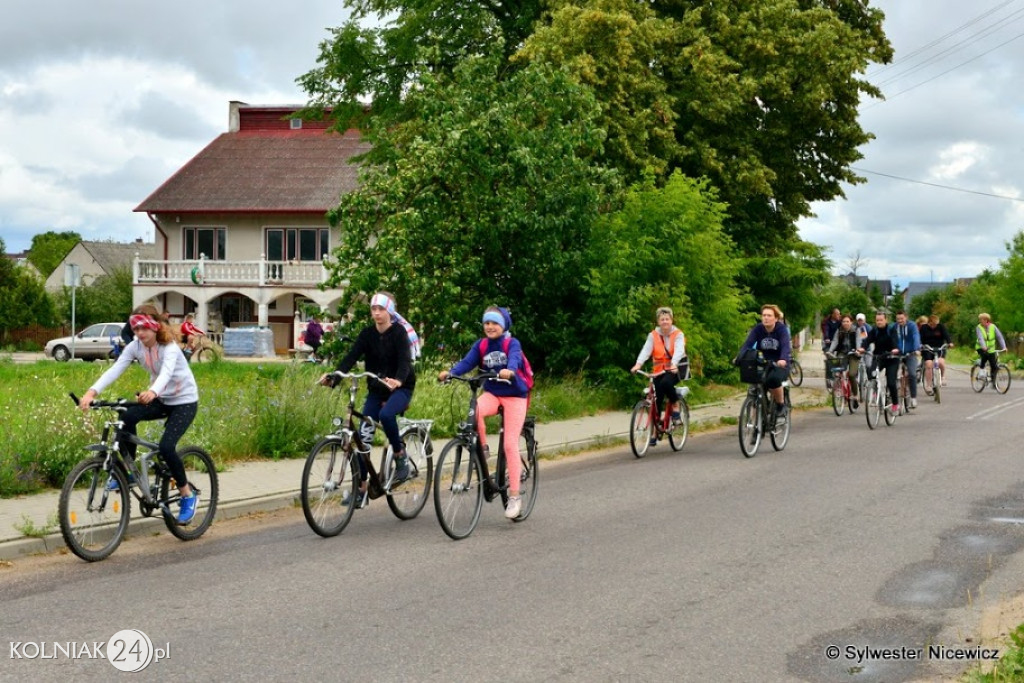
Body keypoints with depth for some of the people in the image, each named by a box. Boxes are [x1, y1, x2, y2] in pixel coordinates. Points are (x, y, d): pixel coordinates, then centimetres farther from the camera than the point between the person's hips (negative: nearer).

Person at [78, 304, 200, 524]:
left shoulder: (169, 348, -25)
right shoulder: (135, 346, -10)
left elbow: (166, 372, -46)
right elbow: (115, 369, -23)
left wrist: (153, 391, -68)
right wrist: (92, 391, -40)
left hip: (184, 401, -5)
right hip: (160, 400, 5)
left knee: (166, 446, -24)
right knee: (127, 417, -25)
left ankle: (188, 496, -2)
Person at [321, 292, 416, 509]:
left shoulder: (399, 333, -12)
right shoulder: (368, 333, 1)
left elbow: (405, 360, -26)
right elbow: (351, 356, -11)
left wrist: (398, 380, -48)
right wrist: (333, 377, -29)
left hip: (400, 388, -5)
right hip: (376, 390, 5)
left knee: (386, 414, -36)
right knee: (364, 435, -6)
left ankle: (400, 456, -11)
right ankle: (361, 489, 0)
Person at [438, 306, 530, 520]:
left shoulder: (512, 343, -8)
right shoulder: (481, 345, 2)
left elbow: (514, 359, -29)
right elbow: (467, 362, -13)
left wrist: (509, 371, -54)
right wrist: (449, 372, -33)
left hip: (514, 396, -3)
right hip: (492, 394, 3)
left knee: (510, 444, -11)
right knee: (475, 411, -34)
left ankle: (514, 496, -6)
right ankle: (482, 449, -9)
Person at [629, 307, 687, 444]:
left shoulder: (678, 334, -4)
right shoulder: (653, 335, 2)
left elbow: (679, 350, -21)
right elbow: (646, 350, -13)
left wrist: (674, 364, -42)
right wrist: (638, 364, -32)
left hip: (675, 369, -3)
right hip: (659, 370, 3)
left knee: (665, 383, -35)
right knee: (657, 400, -4)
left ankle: (675, 405, -10)